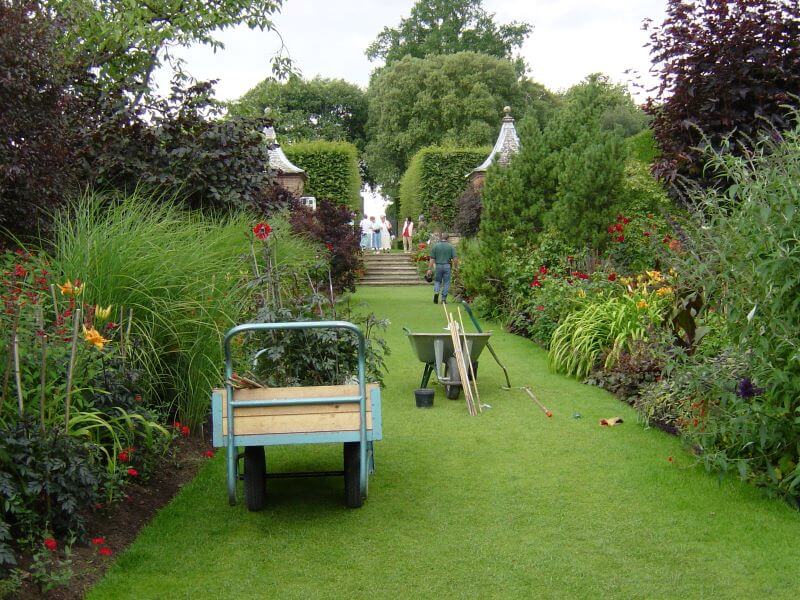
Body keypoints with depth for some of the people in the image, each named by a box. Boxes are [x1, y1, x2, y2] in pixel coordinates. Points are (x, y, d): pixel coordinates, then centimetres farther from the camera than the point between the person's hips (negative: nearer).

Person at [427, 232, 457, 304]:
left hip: (438, 266, 1)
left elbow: (432, 259, -2)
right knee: (446, 283, 8)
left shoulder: (435, 246, -1)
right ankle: (444, 299, 7)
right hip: (447, 266, -1)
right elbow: (454, 258, -5)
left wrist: (429, 269, 1)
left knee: (437, 281, 15)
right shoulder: (450, 246, -2)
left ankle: (436, 292, -11)